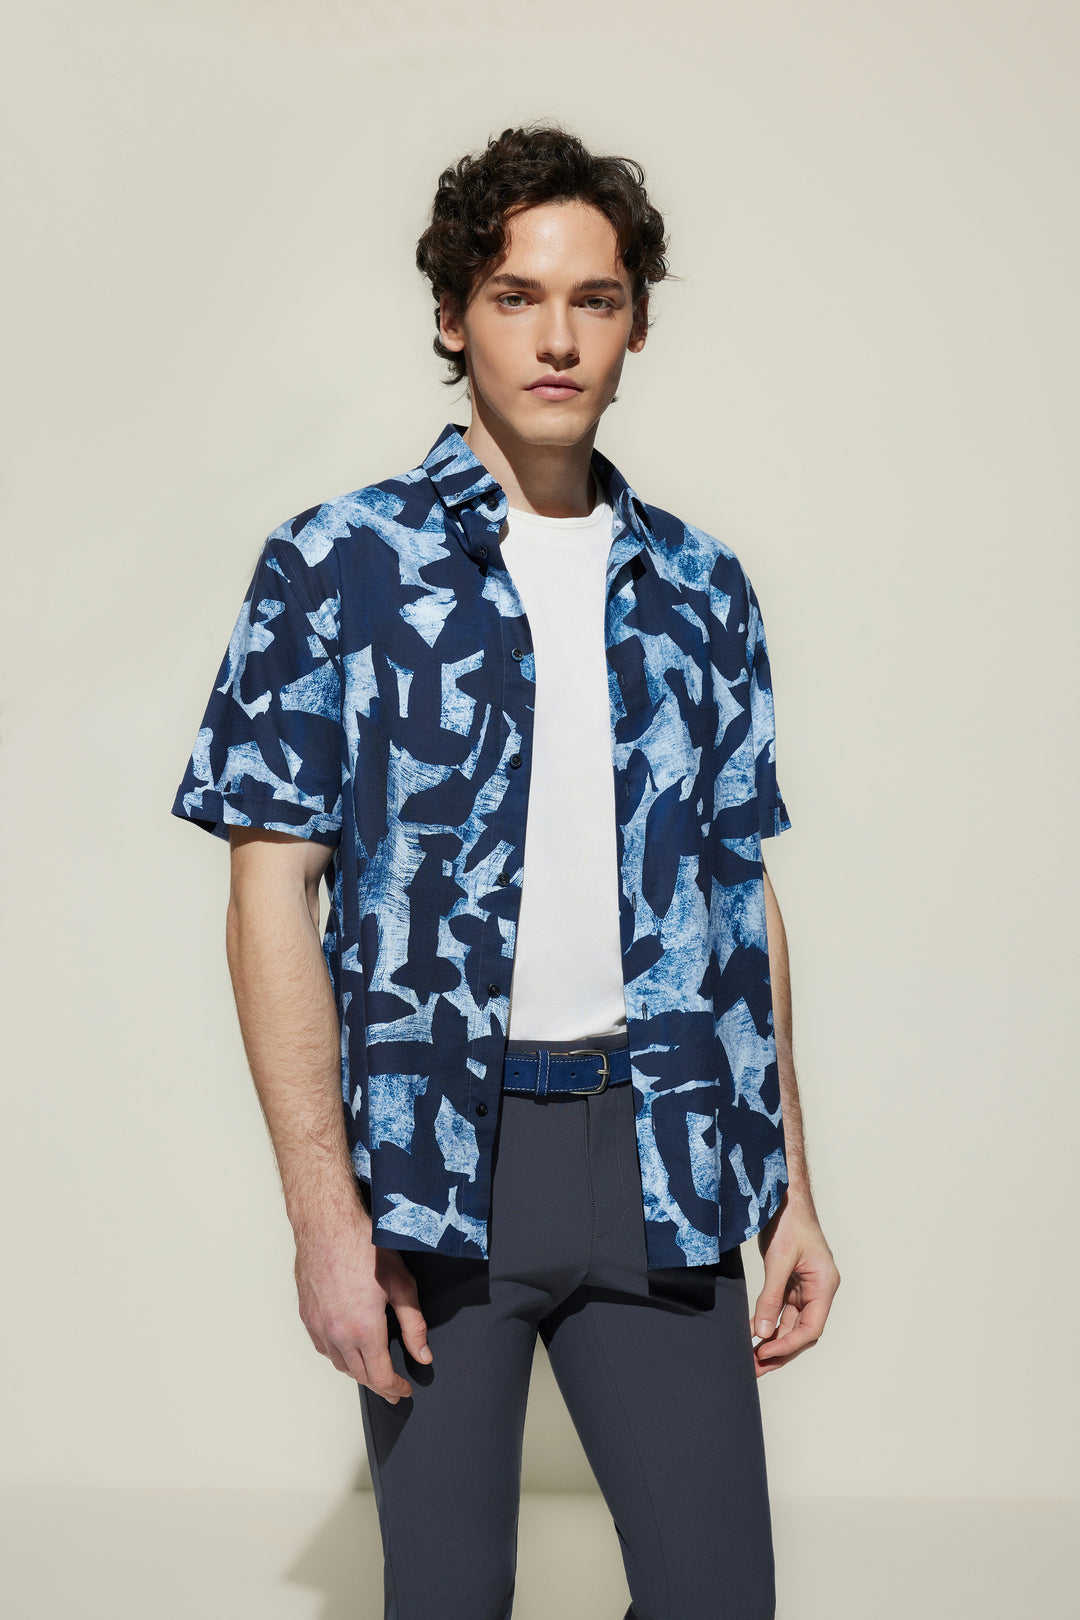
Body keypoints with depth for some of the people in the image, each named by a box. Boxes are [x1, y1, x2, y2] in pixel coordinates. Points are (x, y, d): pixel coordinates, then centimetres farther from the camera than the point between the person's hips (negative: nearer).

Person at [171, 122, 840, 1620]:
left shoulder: (700, 588, 11)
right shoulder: (340, 568, -1)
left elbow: (741, 893, 13)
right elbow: (274, 889, -5)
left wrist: (789, 1190, 9)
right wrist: (327, 1211, -12)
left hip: (660, 1156, 3)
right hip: (437, 1162, -3)